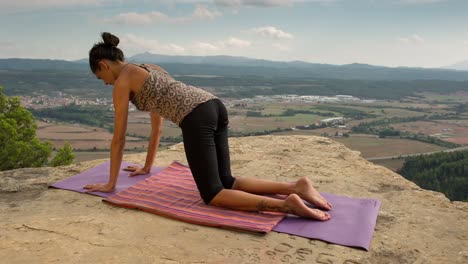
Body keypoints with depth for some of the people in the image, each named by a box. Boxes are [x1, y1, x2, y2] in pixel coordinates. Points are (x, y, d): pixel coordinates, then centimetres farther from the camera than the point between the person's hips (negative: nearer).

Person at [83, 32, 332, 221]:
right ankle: (295, 187, -1)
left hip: (197, 118, -9)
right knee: (226, 184, 13)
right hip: (214, 106, 9)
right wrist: (147, 167, 43)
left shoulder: (122, 81, 7)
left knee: (212, 194, -2)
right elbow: (157, 126, 37)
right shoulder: (149, 69, 32)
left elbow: (119, 138, 9)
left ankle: (288, 204, -19)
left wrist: (111, 183, 19)